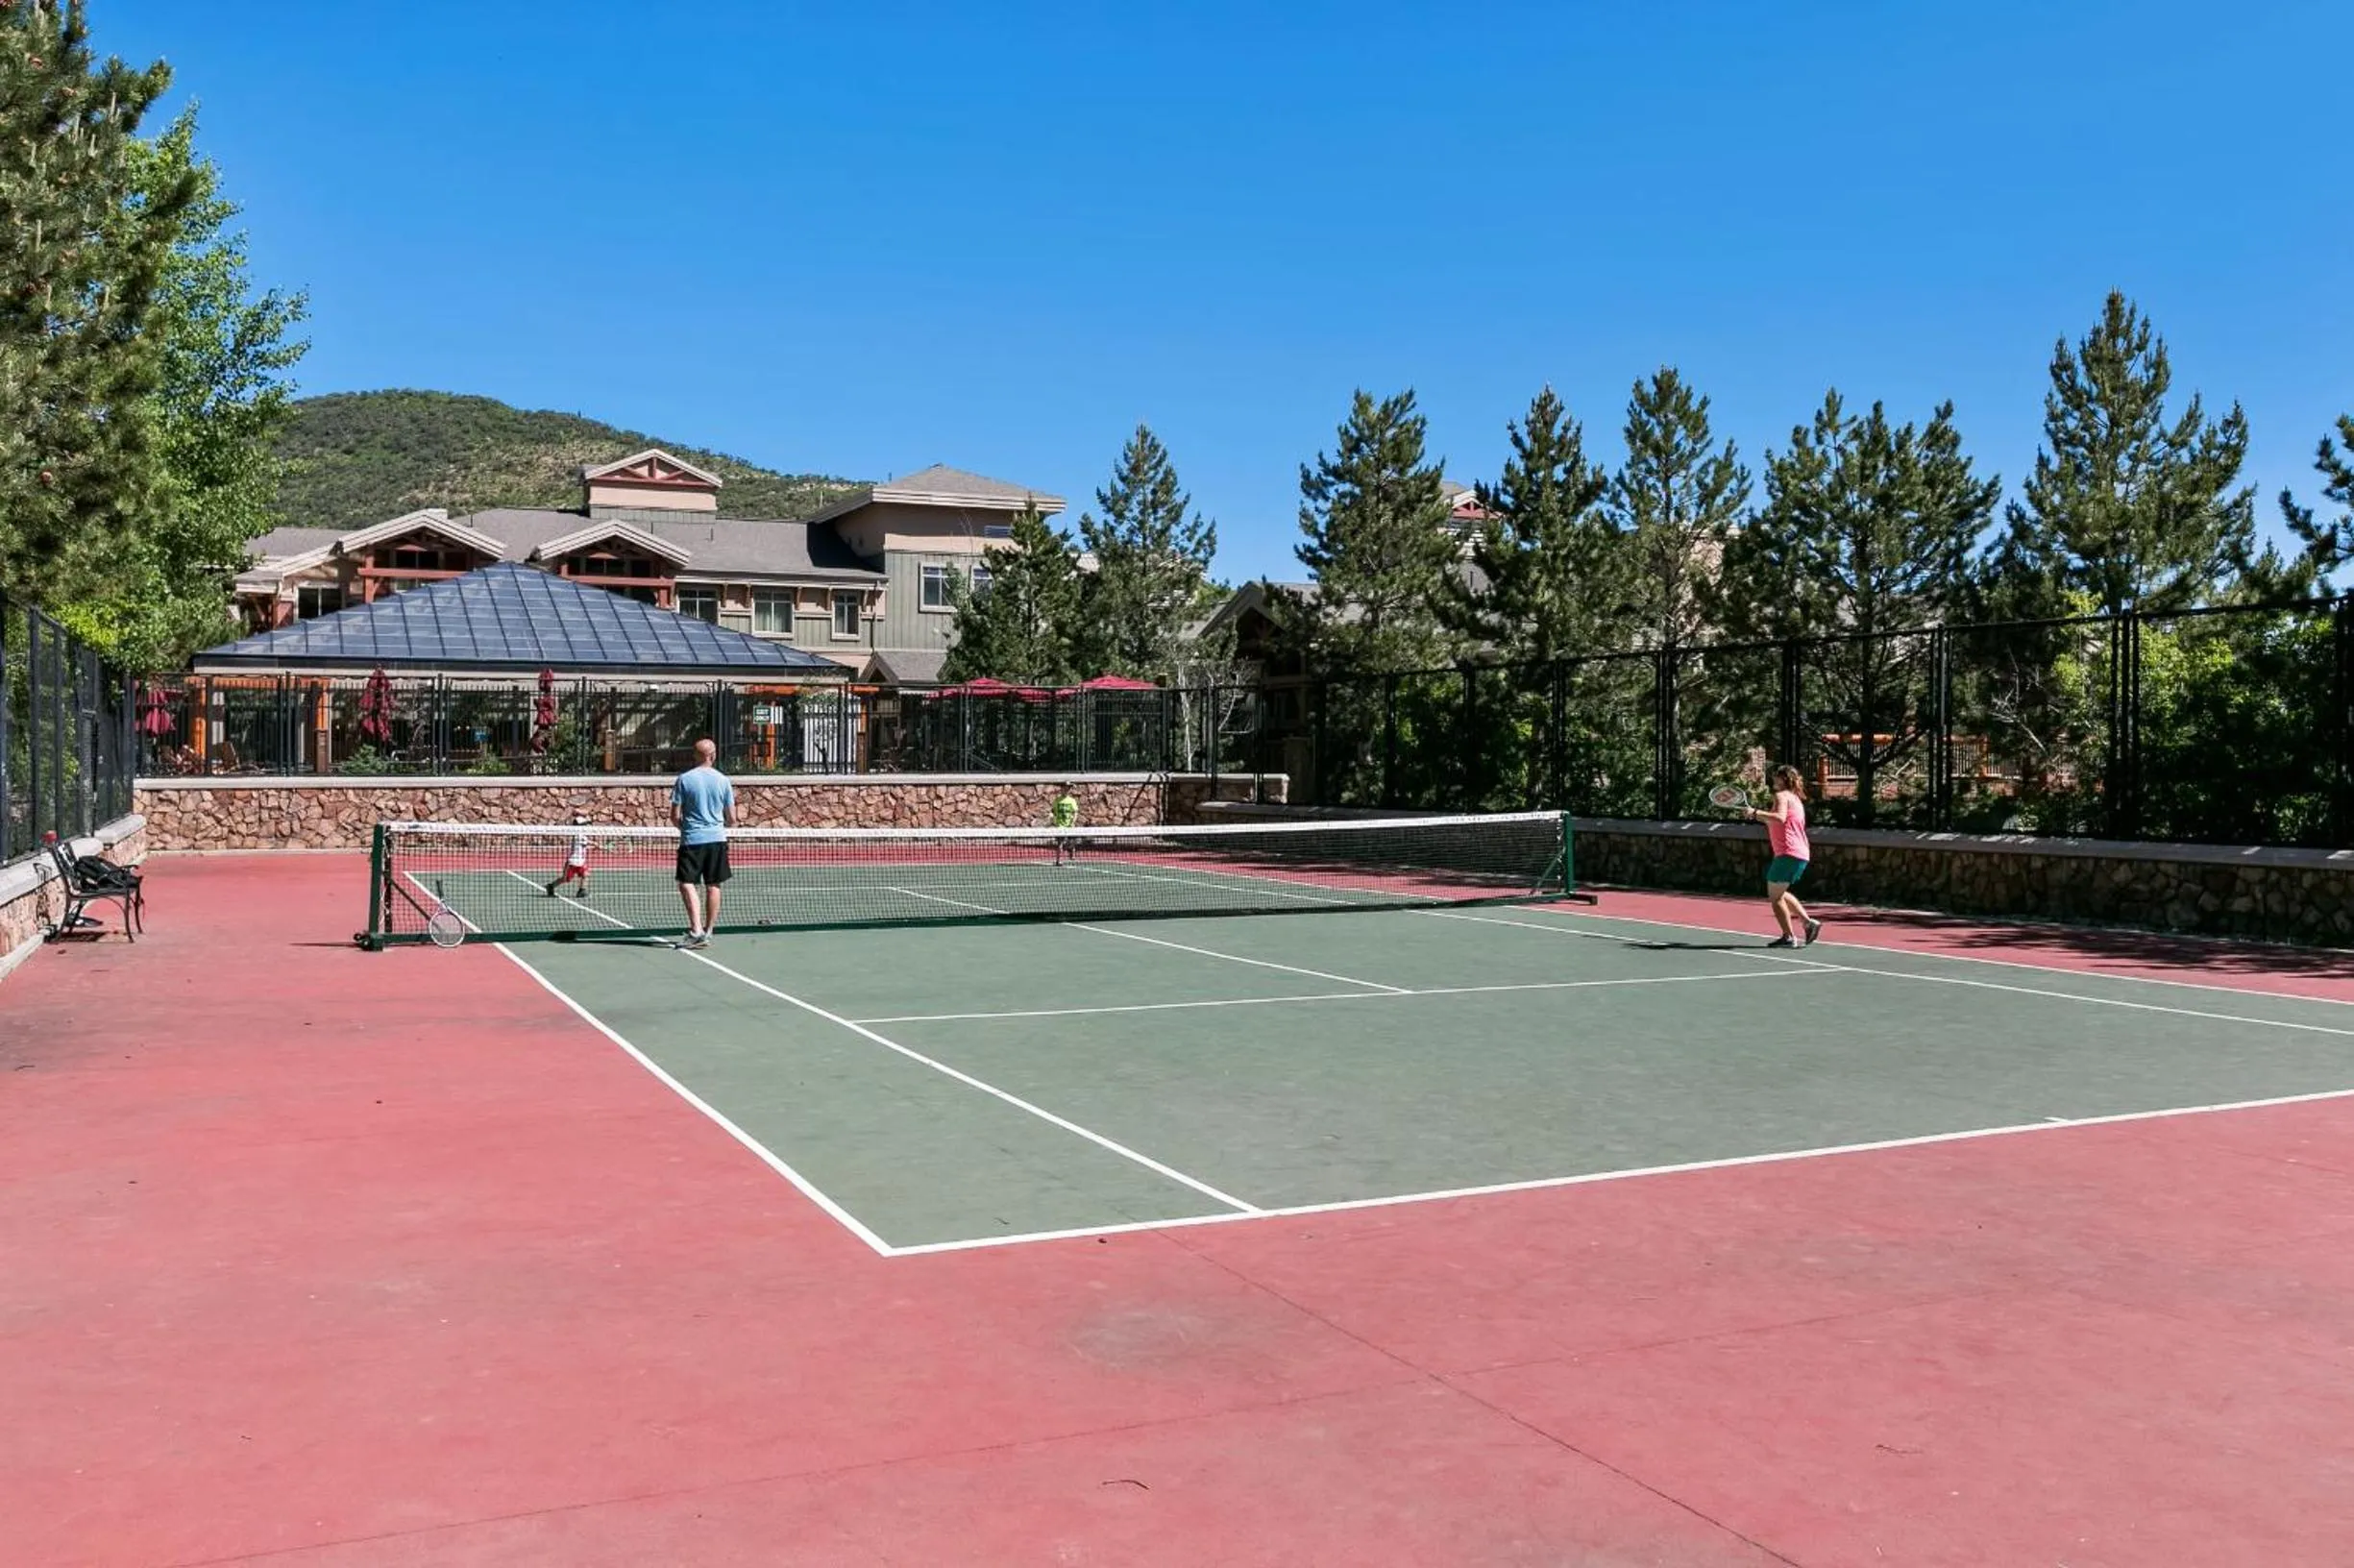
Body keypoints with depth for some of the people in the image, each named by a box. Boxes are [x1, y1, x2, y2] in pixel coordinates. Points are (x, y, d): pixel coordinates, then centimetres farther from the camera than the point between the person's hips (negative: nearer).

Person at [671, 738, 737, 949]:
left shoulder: (684, 779, -4)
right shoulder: (723, 781, 1)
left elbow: (675, 817, -3)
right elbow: (731, 820, 4)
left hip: (691, 839, -2)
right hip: (717, 839, 2)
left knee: (687, 884, -2)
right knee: (713, 886, 9)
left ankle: (696, 930, -16)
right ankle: (708, 932, 14)